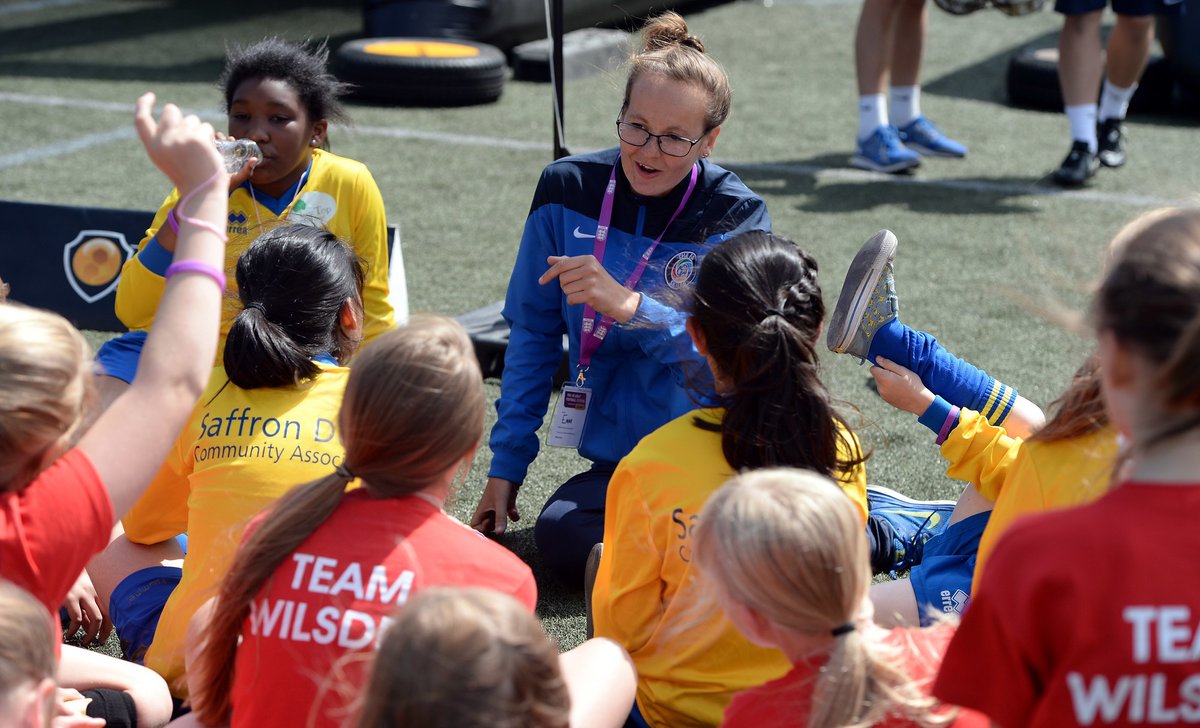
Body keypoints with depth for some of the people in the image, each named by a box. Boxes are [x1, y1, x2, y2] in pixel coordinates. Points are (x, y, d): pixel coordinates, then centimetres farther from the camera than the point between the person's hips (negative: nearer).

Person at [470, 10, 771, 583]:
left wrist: (631, 307, -27)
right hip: (621, 461, 4)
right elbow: (533, 337, 10)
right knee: (561, 536, -30)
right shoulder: (568, 191, 4)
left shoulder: (735, 217, -4)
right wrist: (505, 467, 7)